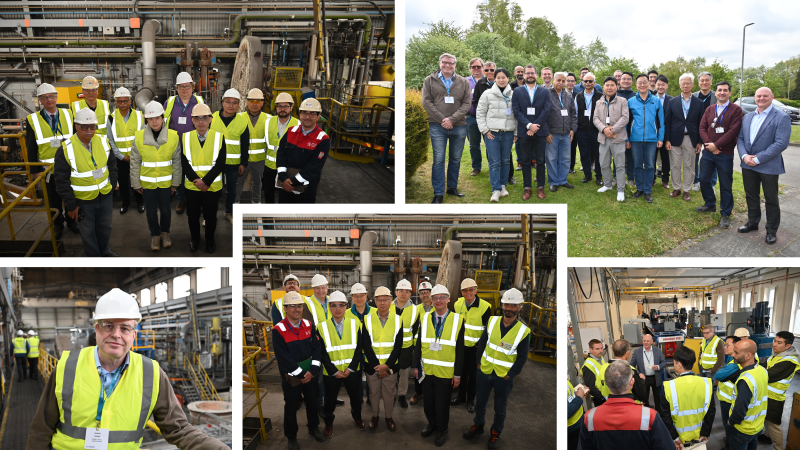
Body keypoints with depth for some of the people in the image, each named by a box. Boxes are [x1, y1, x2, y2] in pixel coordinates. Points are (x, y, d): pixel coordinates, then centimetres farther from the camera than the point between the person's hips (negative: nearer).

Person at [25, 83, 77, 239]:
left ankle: (71, 221, 36)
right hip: (49, 169, -1)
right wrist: (34, 170, -5)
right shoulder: (33, 120, -7)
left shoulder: (68, 115, -2)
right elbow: (31, 148, -3)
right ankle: (57, 225, 32)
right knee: (54, 200, 13)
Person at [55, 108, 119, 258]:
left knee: (105, 227, 22)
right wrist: (71, 205, -11)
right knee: (88, 232, 13)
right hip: (83, 200, -4)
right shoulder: (65, 150, -19)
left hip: (105, 196, 4)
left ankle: (104, 251, 48)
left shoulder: (103, 142, -6)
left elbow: (112, 166, 9)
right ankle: (93, 256, 35)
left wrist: (112, 185, 6)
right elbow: (62, 181, -13)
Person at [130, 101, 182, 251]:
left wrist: (175, 182, 4)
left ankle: (165, 232, 40)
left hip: (165, 182, 0)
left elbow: (177, 162, -1)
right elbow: (134, 163, -3)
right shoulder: (139, 137, -12)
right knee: (151, 211, 14)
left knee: (165, 209, 16)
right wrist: (136, 183, 1)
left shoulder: (173, 136, -12)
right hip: (147, 182, 0)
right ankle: (155, 234, 35)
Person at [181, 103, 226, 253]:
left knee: (210, 216, 12)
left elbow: (220, 164, -11)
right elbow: (184, 164, -6)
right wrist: (197, 181, -16)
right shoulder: (185, 137, -4)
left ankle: (210, 240, 34)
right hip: (191, 186, 1)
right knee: (192, 215, 14)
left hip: (212, 186, -1)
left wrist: (205, 181, -19)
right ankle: (195, 239, 36)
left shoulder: (219, 137, -8)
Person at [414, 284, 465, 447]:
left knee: (442, 404, 11)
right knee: (428, 402, 17)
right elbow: (419, 344, 4)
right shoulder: (424, 318, -1)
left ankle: (441, 430, 33)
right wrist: (416, 366, 3)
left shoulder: (458, 320, -10)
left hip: (446, 373, -2)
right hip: (427, 370, 3)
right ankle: (431, 423, 42)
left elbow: (460, 349, -8)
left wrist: (458, 374, -8)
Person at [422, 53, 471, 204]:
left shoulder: (463, 82, 7)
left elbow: (466, 104, 1)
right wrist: (442, 120, -11)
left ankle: (452, 187, 24)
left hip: (458, 127, 2)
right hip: (437, 126, -2)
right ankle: (438, 194, -1)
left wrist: (452, 119, -13)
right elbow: (426, 102, -3)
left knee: (456, 159, 10)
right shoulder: (430, 80, 4)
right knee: (438, 159, -5)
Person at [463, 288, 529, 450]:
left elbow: (522, 358, -10)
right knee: (480, 402, 21)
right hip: (484, 372, 3)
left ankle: (496, 433, 36)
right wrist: (479, 362, 1)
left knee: (500, 408, 15)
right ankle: (478, 425, 44)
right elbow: (482, 342, 4)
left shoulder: (523, 331, -16)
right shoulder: (492, 321, -8)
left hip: (503, 377, -3)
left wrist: (509, 376, -10)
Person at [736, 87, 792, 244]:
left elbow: (781, 143, -19)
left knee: (771, 199, 6)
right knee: (751, 196, 18)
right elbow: (740, 138, 8)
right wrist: (744, 156, -11)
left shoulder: (781, 118, -11)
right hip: (748, 165, 6)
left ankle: (771, 230, 19)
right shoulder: (747, 117, 10)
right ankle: (752, 222, 35)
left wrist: (758, 159, -20)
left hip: (768, 166, -5)